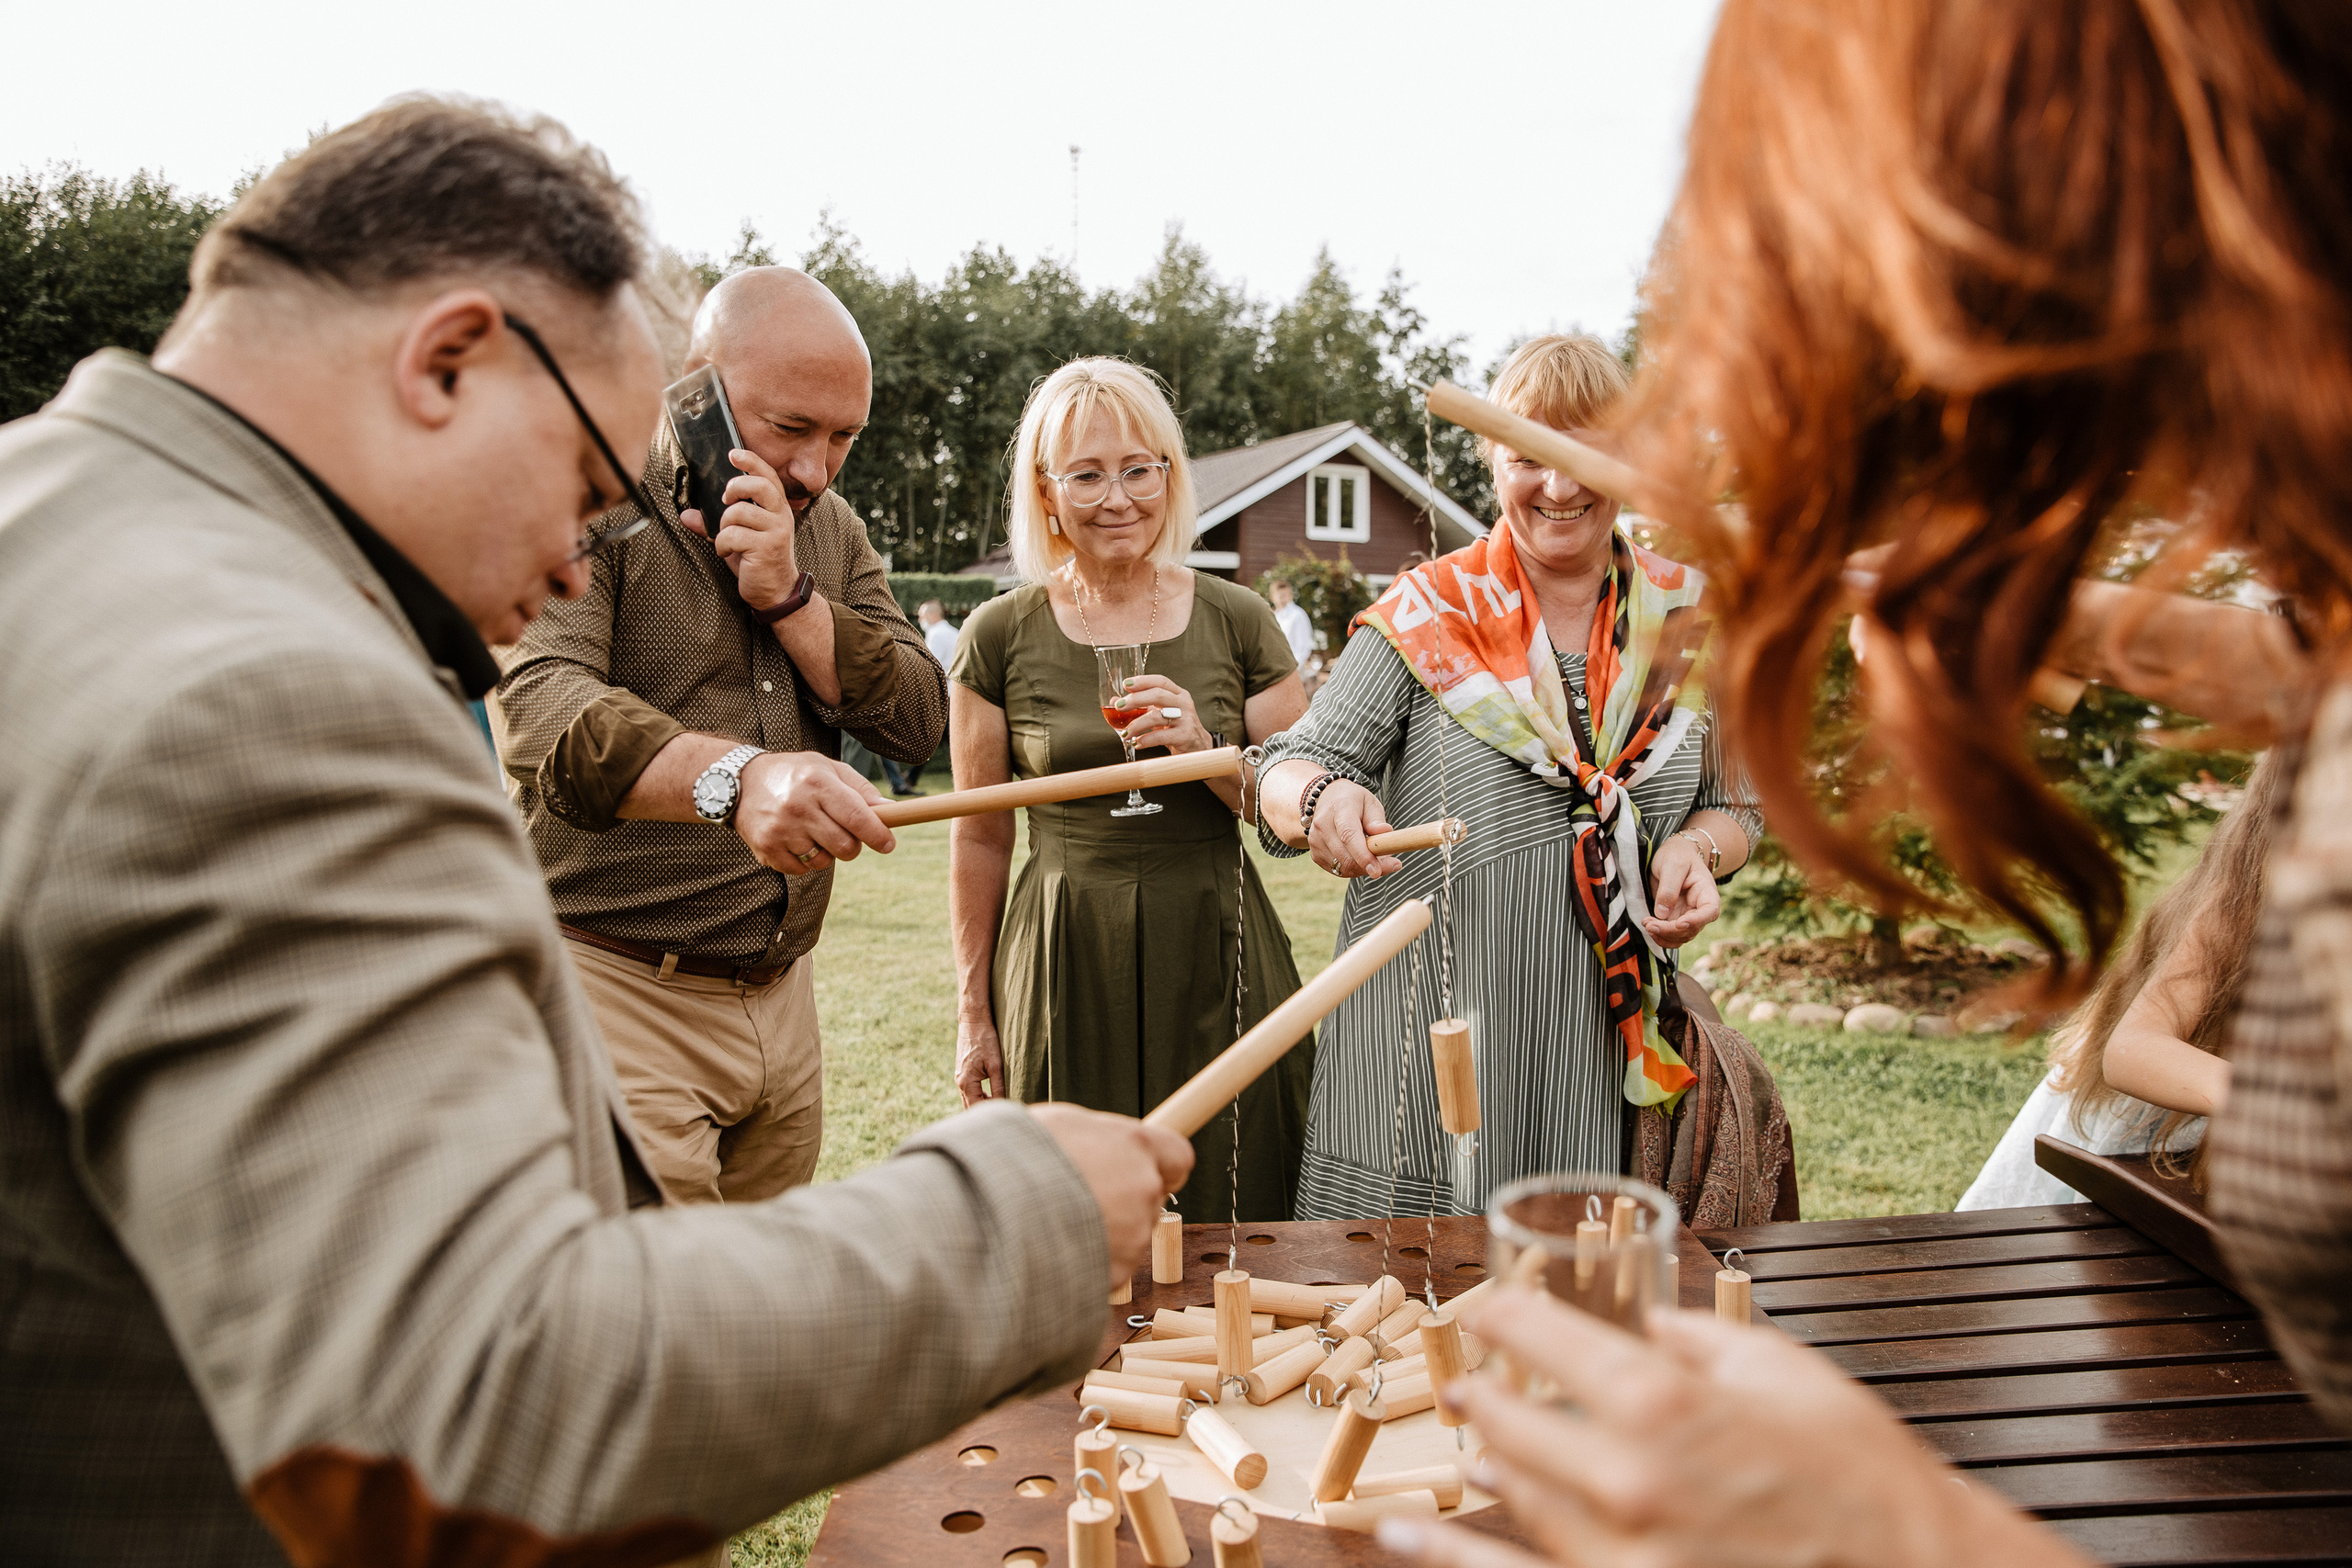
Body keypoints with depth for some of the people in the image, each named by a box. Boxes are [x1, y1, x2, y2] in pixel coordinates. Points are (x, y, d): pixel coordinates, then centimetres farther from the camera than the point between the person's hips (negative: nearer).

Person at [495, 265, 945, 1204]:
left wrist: (788, 594, -13)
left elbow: (920, 723, 1)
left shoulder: (830, 527, 11)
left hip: (783, 993, 6)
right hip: (618, 993, -6)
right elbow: (544, 709, -28)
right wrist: (733, 773, -46)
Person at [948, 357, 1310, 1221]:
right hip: (1065, 968, 0)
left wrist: (1208, 755, -14)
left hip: (1216, 963, 1)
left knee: (1229, 1240, 5)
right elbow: (979, 838, 6)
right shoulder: (1000, 637, 1)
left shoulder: (1237, 622, 3)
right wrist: (972, 1012, 7)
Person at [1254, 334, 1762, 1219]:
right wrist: (1321, 802, -25)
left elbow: (1736, 805, 15)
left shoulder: (1686, 622, 7)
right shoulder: (1425, 616, -1)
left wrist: (1696, 848, -7)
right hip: (1430, 1041, -2)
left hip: (1612, 1039, 2)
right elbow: (1294, 767, -3)